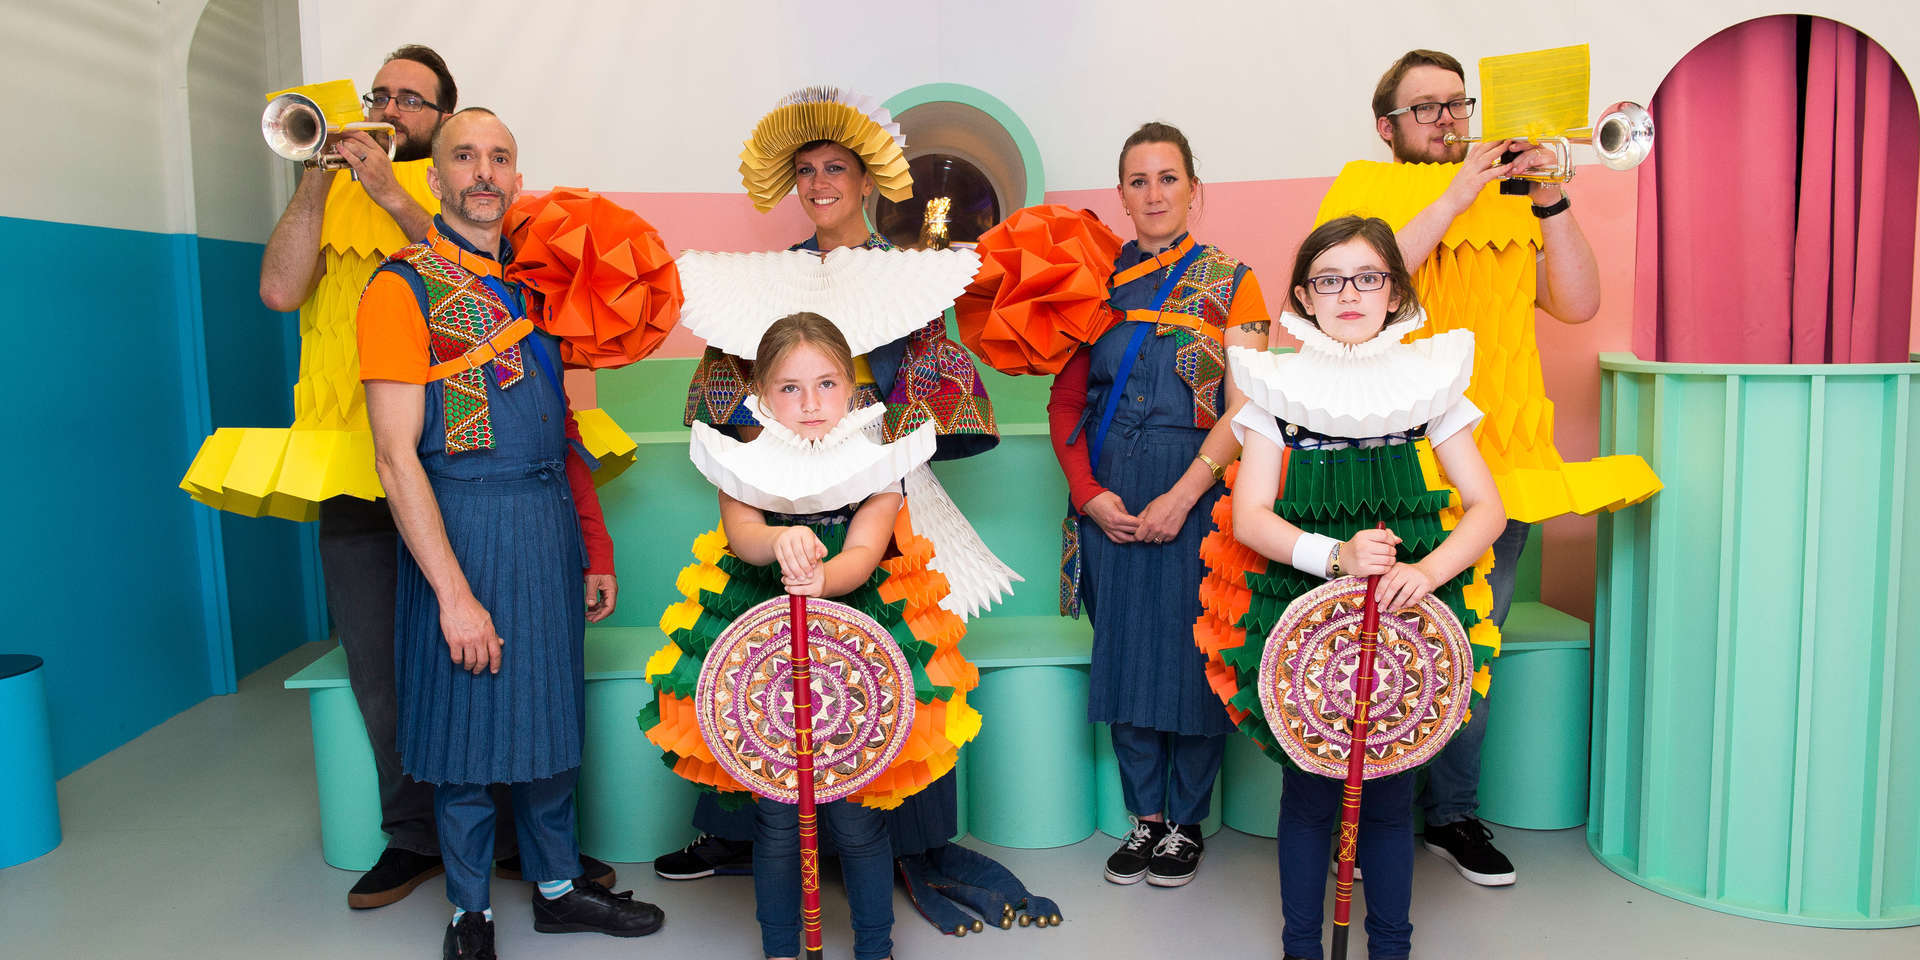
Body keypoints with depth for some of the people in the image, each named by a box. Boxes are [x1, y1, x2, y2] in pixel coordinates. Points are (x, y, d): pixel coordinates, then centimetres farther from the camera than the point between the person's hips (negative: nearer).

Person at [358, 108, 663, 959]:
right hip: (461, 527, -6)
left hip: (549, 527, 6)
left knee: (549, 715, 15)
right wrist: (454, 592, -17)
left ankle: (558, 887, 32)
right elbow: (397, 458, -13)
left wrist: (594, 551, 12)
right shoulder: (404, 288, -8)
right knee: (466, 732, 5)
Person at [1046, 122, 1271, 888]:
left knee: (1191, 648, 0)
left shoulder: (1228, 280, 2)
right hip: (1108, 498, 3)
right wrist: (1089, 492, -5)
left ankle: (1187, 824, 17)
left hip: (1197, 491, -3)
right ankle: (1145, 818, 20)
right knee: (1124, 646, 6)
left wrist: (1183, 495, -15)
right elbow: (1066, 401, 8)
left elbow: (1244, 407, -6)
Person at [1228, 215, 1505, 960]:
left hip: (1405, 618, 1)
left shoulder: (1427, 380, 3)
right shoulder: (1280, 384, 1)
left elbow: (1487, 507, 2)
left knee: (1389, 794, 9)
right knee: (1307, 792, 8)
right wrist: (1334, 554, -20)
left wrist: (1428, 570, -16)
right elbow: (1250, 517, -4)